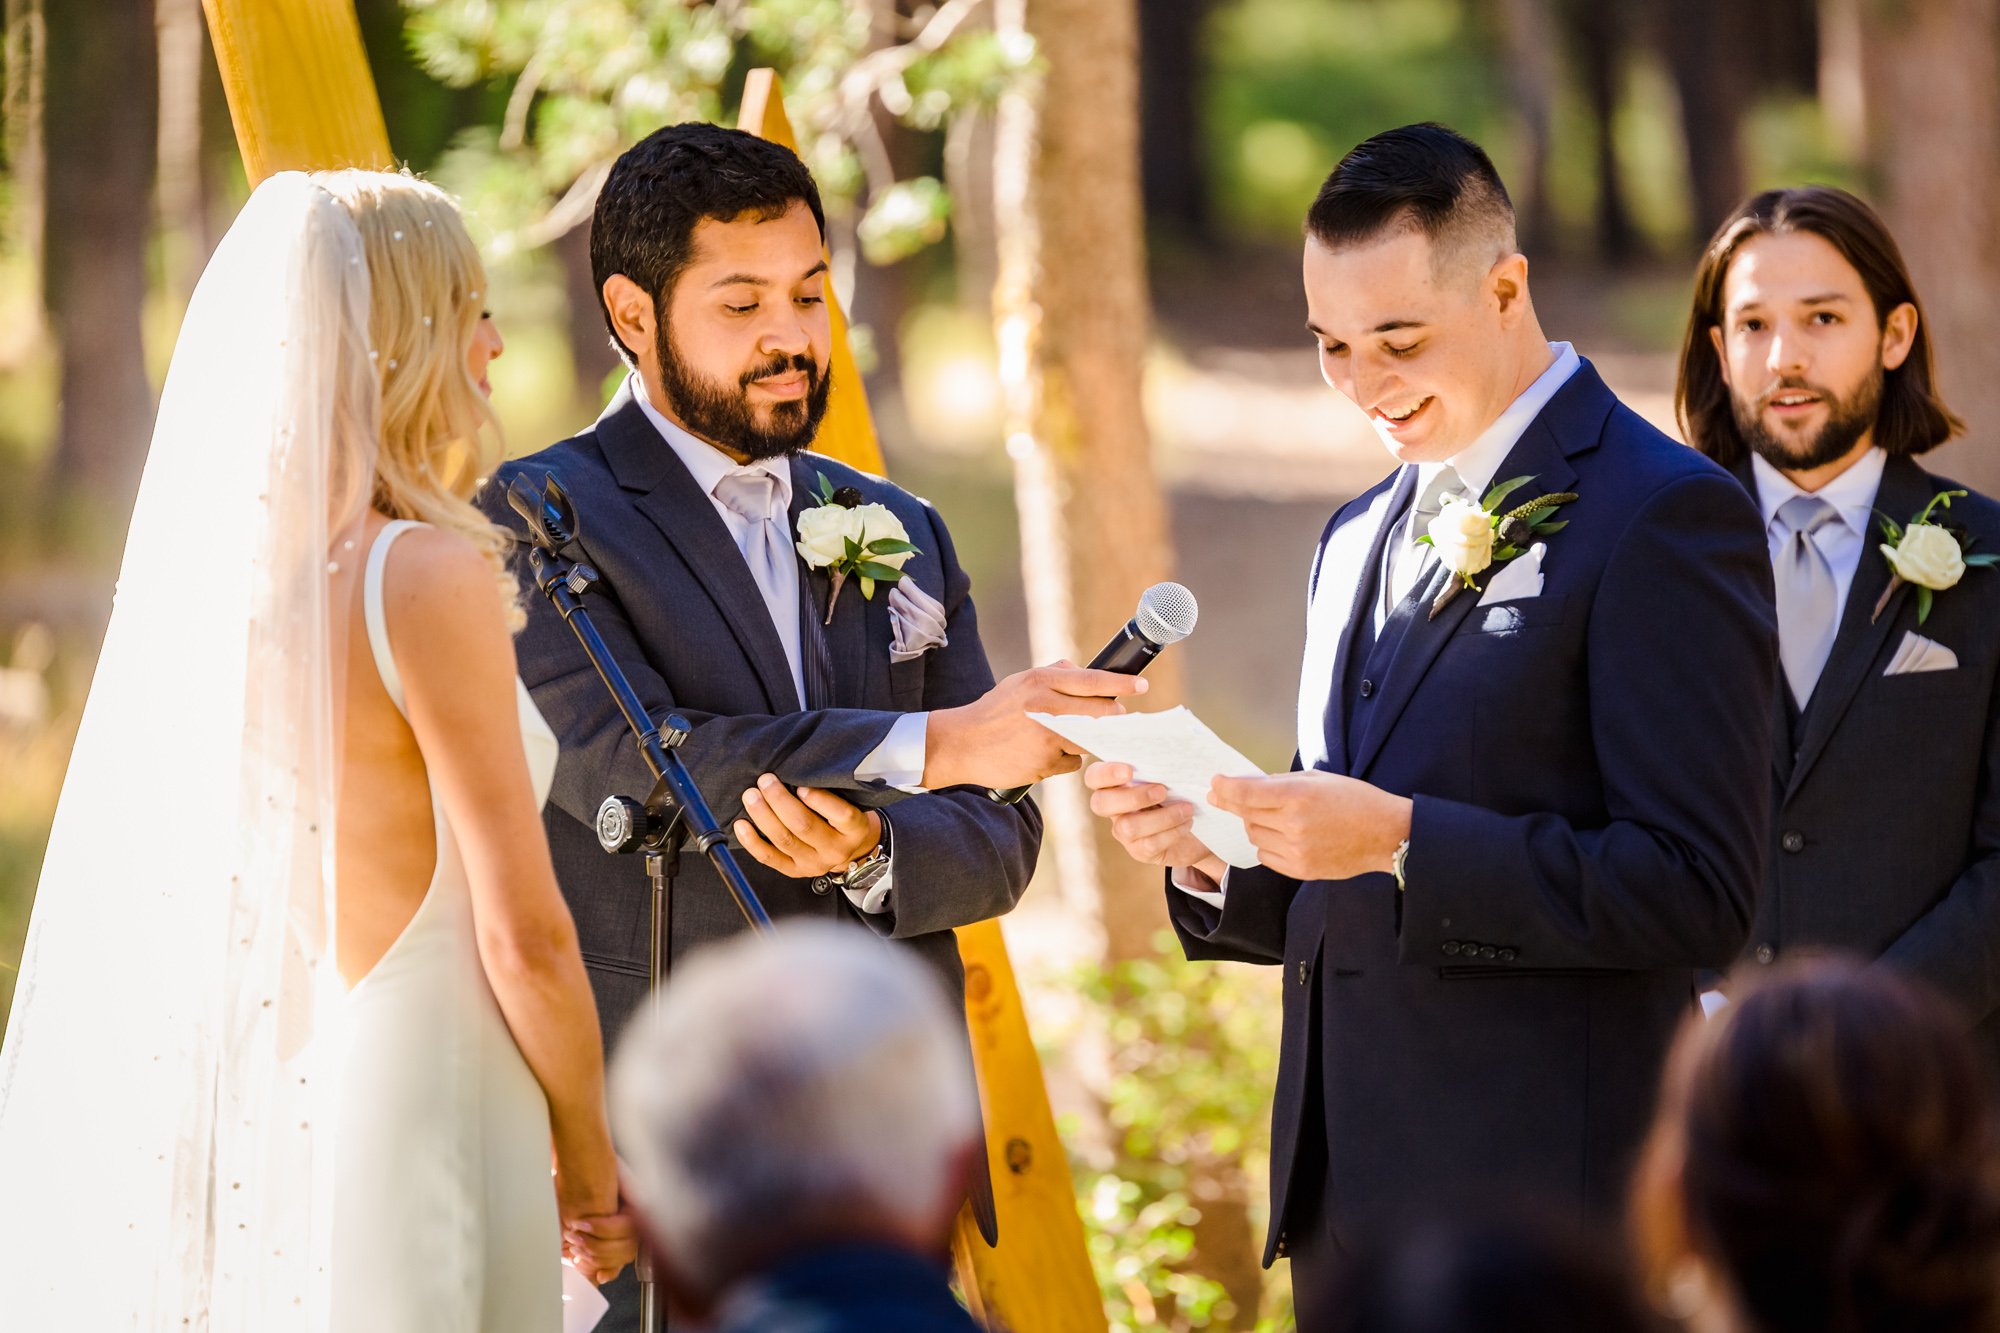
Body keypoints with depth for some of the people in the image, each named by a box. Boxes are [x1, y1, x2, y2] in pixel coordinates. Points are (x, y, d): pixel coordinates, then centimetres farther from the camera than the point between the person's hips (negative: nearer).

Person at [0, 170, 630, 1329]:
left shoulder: (205, 569, 5)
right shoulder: (431, 576, -15)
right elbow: (525, 934, -14)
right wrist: (593, 1169, 0)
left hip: (240, 1114, 7)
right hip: (411, 1110, -7)